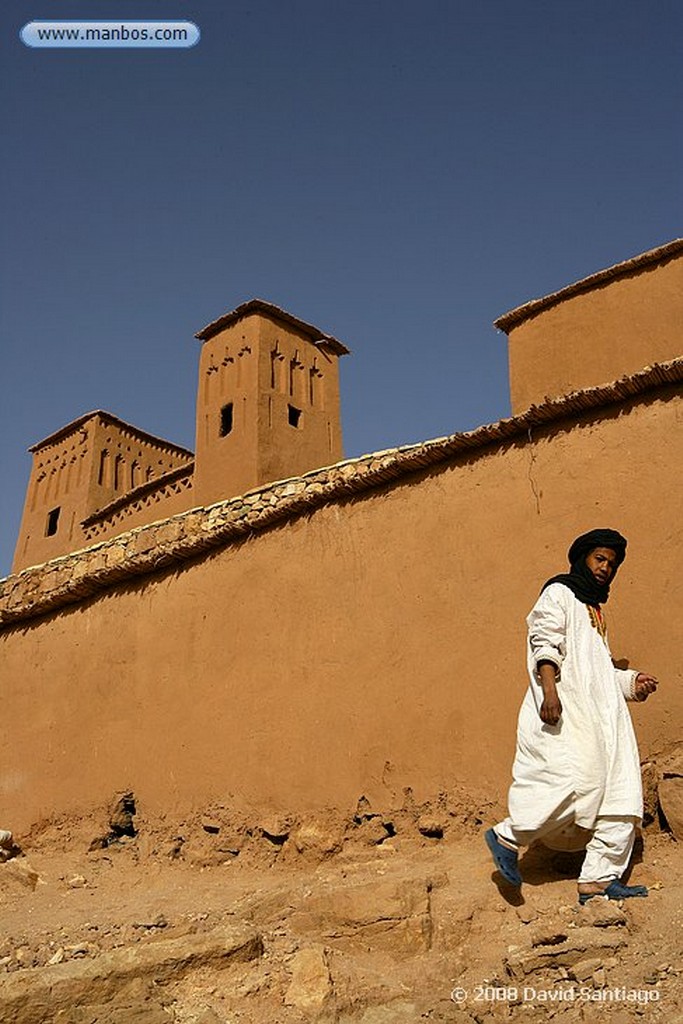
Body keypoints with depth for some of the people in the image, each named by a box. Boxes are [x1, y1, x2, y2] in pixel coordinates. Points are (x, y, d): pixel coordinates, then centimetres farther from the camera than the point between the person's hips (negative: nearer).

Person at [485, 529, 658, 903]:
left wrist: (632, 681, 14)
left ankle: (598, 879, 1)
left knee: (621, 791, -2)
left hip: (600, 712, 9)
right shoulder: (559, 593, 5)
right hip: (563, 707, -9)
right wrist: (549, 689, -24)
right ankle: (507, 837, -6)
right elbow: (545, 642, -10)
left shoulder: (595, 612, 31)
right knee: (578, 776, -22)